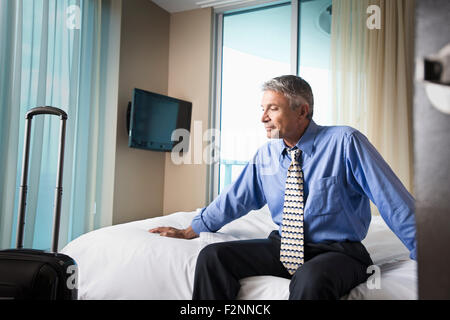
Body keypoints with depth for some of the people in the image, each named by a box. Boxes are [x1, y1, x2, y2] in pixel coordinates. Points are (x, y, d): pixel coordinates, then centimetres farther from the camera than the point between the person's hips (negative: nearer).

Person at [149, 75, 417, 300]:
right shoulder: (266, 155, 3)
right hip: (284, 247, 5)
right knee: (212, 256, -13)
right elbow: (236, 198, 13)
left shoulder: (345, 142, -12)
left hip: (337, 252, -4)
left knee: (310, 280, -38)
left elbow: (395, 202, -10)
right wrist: (191, 231, 16)